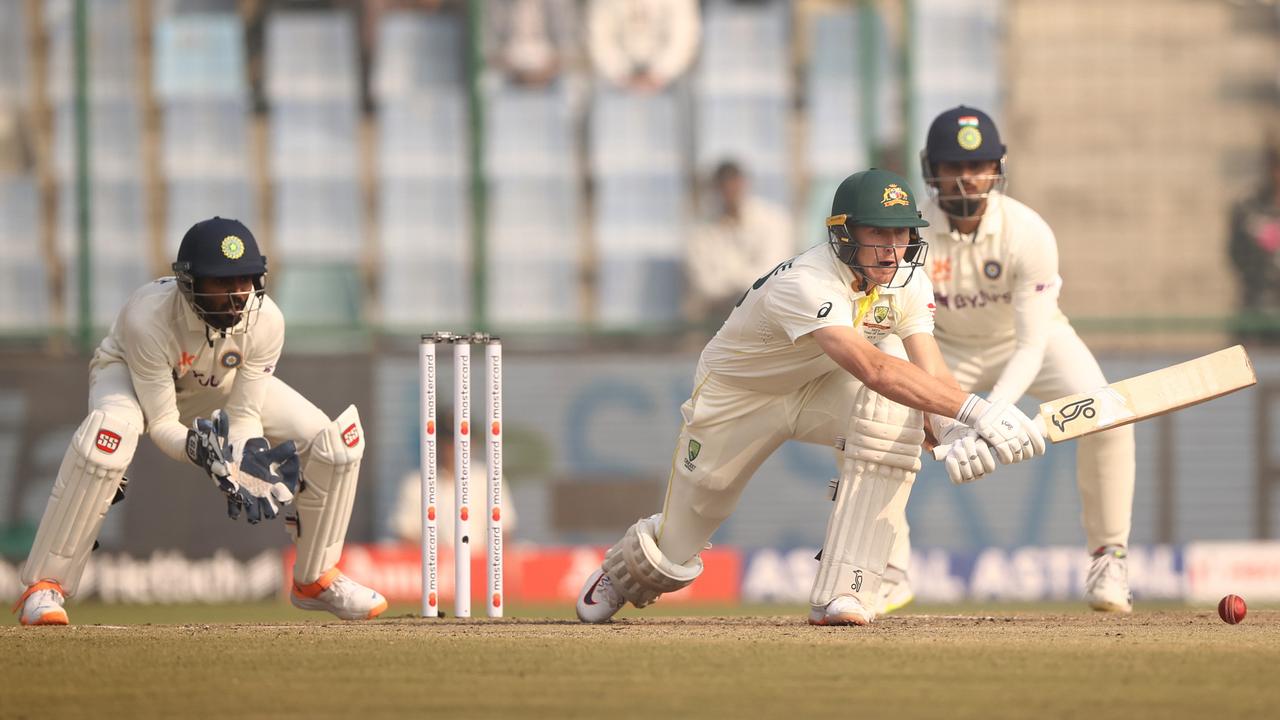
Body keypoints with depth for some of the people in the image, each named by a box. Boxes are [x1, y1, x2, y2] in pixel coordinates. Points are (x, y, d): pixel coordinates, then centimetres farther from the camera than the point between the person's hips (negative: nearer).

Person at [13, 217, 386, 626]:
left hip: (223, 384, 4)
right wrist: (199, 450, -51)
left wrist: (246, 463, -39)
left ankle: (315, 579, 13)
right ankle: (43, 588, -31)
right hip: (129, 374, -4)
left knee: (337, 441, -12)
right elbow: (161, 424, -32)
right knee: (111, 432, -41)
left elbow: (244, 416, -19)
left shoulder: (265, 322, -30)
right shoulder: (147, 318, -40)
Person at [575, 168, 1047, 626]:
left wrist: (955, 432, -47)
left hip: (818, 391, 5)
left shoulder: (907, 284, -16)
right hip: (735, 399, -4)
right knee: (672, 558, 1)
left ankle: (841, 595, -28)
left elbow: (932, 375, -24)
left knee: (892, 410, -31)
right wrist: (972, 410, -63)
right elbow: (873, 369, -52)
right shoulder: (805, 284, -38)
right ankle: (622, 570, 44)